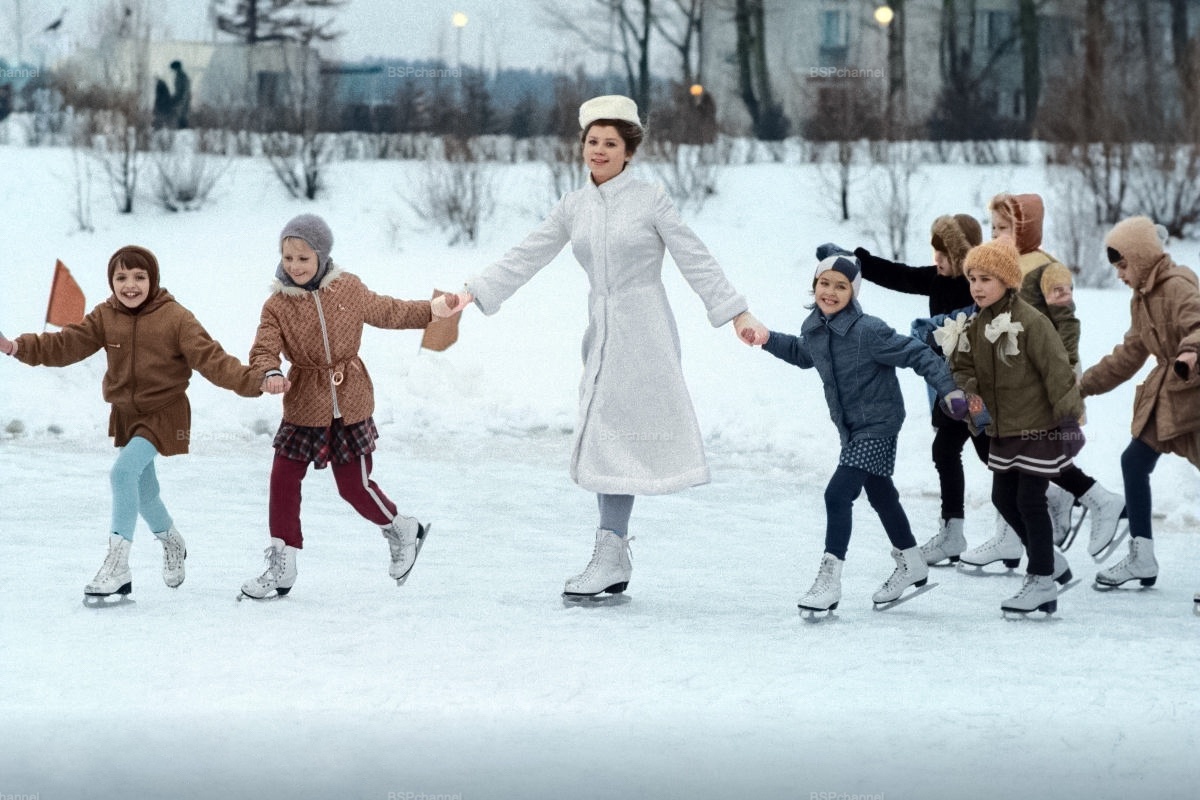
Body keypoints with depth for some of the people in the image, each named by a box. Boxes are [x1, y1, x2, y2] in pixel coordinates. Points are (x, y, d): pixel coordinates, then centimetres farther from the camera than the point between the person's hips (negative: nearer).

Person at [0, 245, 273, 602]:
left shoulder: (175, 318, -15)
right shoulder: (105, 317, -2)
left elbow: (211, 358, -21)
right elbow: (67, 344, -8)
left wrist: (253, 382, -34)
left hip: (164, 413, -6)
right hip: (126, 413, 6)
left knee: (124, 470, -25)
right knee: (143, 489, 18)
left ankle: (117, 566, -25)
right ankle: (172, 544, 47)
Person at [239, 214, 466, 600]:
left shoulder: (348, 289, -1)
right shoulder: (277, 305, -6)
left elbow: (386, 311, 15)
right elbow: (264, 349, -17)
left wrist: (432, 310, 21)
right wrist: (271, 373, -39)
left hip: (350, 402, -1)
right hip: (304, 405, 1)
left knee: (354, 485, 1)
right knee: (284, 479, -5)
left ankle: (402, 530, 29)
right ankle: (281, 566, 6)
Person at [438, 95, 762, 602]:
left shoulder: (650, 200, -3)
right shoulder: (573, 208, 10)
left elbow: (696, 261, -4)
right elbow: (525, 259, 13)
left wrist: (737, 313, -9)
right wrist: (474, 293, 6)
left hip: (644, 332, -5)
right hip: (602, 331, 5)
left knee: (617, 439, -10)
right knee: (603, 443, 3)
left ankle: (610, 556, -9)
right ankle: (613, 570, 6)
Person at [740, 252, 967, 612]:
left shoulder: (868, 332, -25)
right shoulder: (814, 329, -2)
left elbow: (918, 354, -23)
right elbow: (803, 354, 22)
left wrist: (949, 390, -31)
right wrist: (769, 340, 10)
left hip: (877, 425, -9)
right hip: (851, 429, 9)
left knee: (838, 493, -18)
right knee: (879, 495, 23)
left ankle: (829, 579, -15)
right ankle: (912, 564, 43)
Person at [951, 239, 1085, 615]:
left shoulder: (1031, 322, -19)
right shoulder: (978, 326, 5)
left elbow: (1057, 370, -20)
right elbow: (963, 365, 16)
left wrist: (1068, 418, -23)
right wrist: (969, 391, -6)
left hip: (1039, 428, -8)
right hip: (1004, 429, 8)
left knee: (1030, 501, -5)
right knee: (1003, 498, 12)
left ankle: (1042, 581, 8)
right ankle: (1050, 560, 30)